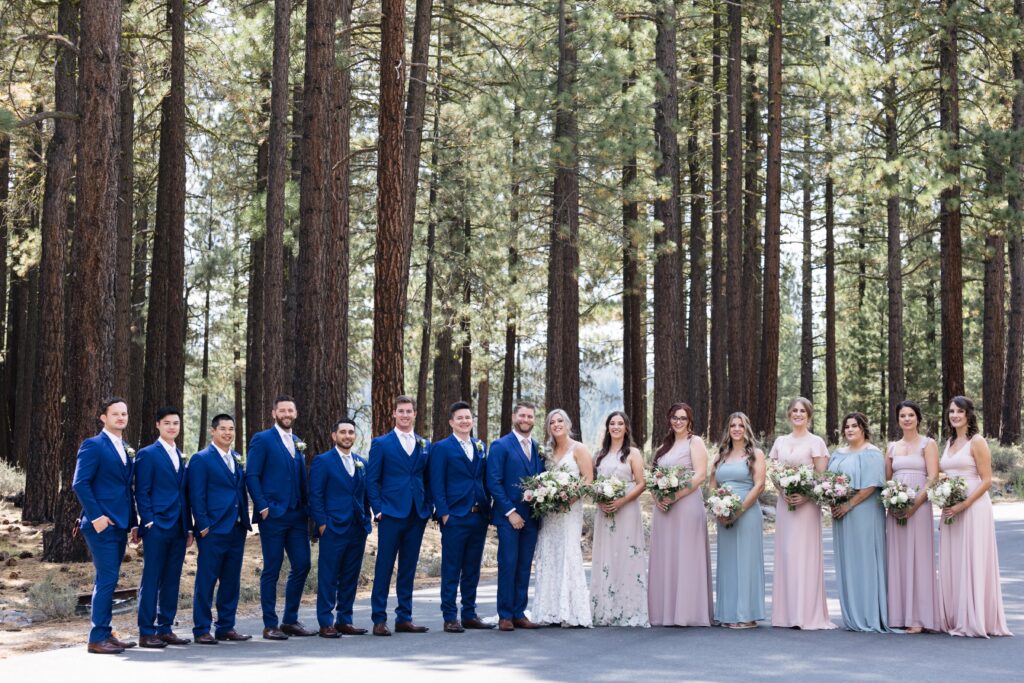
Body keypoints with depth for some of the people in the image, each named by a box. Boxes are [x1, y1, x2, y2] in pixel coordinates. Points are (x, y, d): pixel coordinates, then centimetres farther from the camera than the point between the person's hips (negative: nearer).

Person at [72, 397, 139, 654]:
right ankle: (97, 638, -5)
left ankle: (105, 634, 16)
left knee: (108, 580, 11)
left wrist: (132, 522, 13)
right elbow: (80, 483, -14)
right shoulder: (93, 445, -7)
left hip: (120, 524, 8)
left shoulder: (126, 450, 17)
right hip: (102, 524, -8)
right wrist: (96, 517, -18)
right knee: (107, 579, -10)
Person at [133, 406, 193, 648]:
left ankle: (165, 629, 14)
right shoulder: (147, 454, -2)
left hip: (178, 529, 7)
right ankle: (146, 632, 0)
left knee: (171, 581, 8)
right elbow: (141, 492, -6)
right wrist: (149, 522, -14)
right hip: (157, 528, -7)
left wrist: (188, 528, 14)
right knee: (151, 580, -4)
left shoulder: (180, 457, 18)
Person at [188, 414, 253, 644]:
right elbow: (196, 496, -8)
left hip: (236, 530, 7)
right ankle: (202, 630, 3)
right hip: (213, 530, -6)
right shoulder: (200, 460, -4)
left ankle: (226, 627, 17)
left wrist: (245, 521, 11)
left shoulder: (237, 460, 16)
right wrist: (203, 525, -13)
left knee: (231, 582, 9)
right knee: (206, 581, -2)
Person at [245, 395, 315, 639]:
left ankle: (290, 620, 15)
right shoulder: (262, 440, -2)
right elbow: (251, 476, -8)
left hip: (297, 515, 6)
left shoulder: (298, 443, 17)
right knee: (272, 569, -1)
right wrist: (263, 506, -14)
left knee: (301, 566, 4)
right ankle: (270, 625, 5)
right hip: (273, 516, -6)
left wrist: (306, 506, 8)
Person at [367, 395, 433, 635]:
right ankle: (379, 620, 2)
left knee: (408, 568, 8)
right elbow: (372, 480, 0)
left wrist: (427, 507, 4)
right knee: (384, 567, -2)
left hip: (417, 516, 4)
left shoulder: (425, 445, 12)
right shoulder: (381, 444, 2)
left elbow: (427, 480, 15)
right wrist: (378, 510, -8)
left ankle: (404, 618, 15)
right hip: (391, 514, -4)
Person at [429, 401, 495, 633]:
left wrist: (488, 509, 8)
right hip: (455, 517, -5)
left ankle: (469, 615, 18)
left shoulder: (480, 447, 14)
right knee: (451, 571, -1)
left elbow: (484, 480, 16)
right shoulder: (442, 448, -2)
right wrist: (444, 514, -13)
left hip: (479, 517, 5)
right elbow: (437, 484, -6)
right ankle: (450, 618, 4)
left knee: (472, 570, 11)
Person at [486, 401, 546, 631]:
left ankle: (519, 614, 13)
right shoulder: (501, 446, -3)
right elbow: (493, 483, -9)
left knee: (524, 567, 7)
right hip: (509, 517, -5)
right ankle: (505, 616, 3)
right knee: (508, 566, -4)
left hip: (531, 518, 5)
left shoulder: (538, 448, 14)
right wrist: (510, 512, -13)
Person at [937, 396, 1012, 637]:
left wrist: (963, 505, -18)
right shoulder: (949, 442, 15)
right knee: (952, 564, 6)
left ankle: (976, 620, -1)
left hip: (973, 508, -7)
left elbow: (987, 480, -11)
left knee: (972, 563, -5)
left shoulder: (977, 442, -6)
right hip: (950, 510, 7)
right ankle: (955, 619, 12)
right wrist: (943, 502, 5)